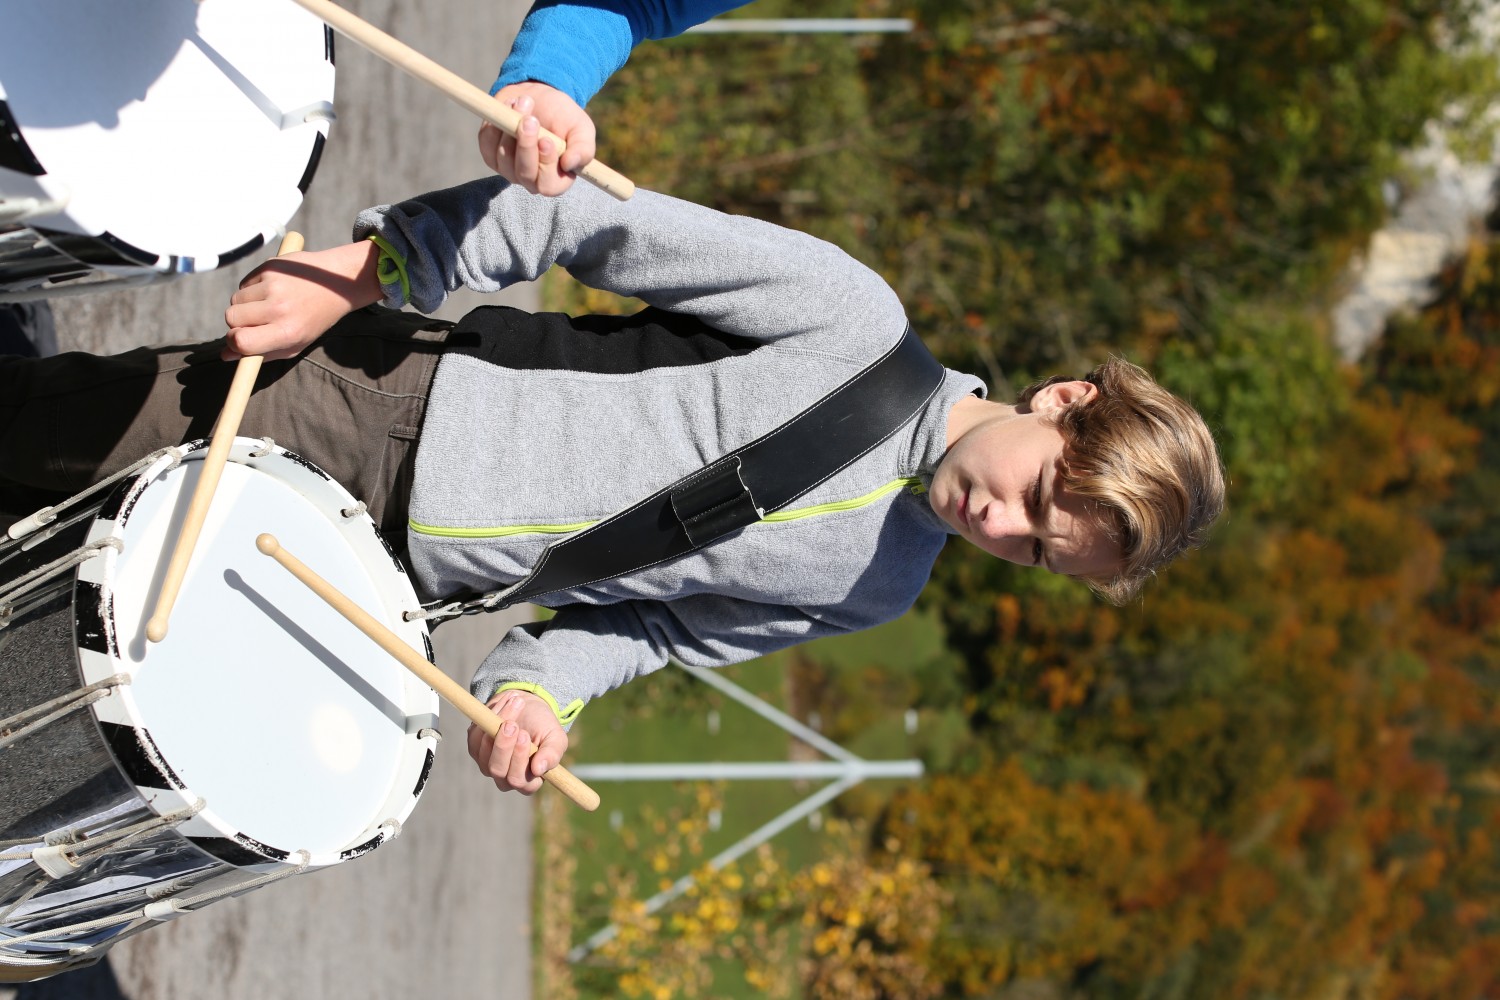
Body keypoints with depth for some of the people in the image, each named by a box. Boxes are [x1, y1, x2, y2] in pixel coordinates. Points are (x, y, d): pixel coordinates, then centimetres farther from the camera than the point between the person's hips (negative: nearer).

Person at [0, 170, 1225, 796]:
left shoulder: (873, 593, -2)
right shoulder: (853, 325, -17)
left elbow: (641, 623, 4)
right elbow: (615, 226, -16)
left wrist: (535, 686, -18)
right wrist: (368, 270, -21)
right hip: (379, 402, -3)